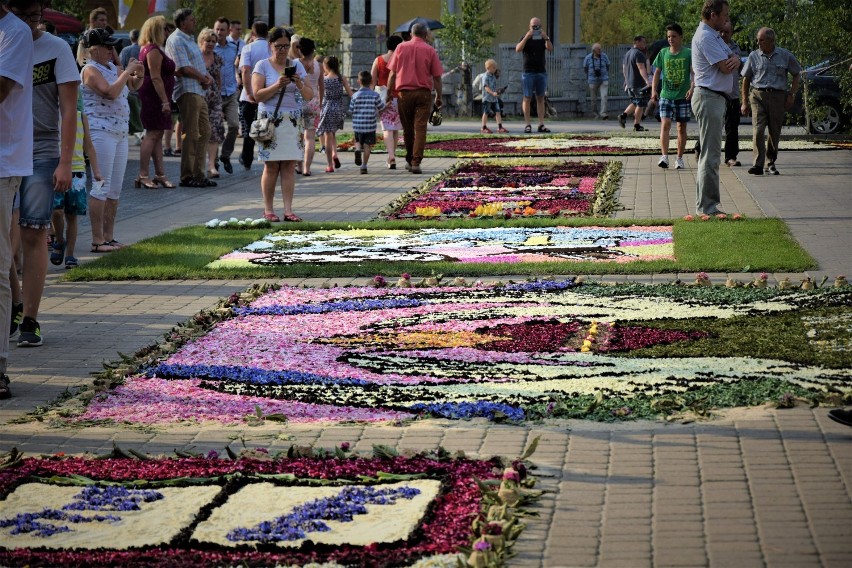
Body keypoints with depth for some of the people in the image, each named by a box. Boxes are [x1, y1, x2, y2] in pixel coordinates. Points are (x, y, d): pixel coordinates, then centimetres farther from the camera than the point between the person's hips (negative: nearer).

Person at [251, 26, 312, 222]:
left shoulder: (296, 65, 11)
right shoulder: (263, 66, 3)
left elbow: (309, 96, 9)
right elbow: (257, 95, -6)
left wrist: (299, 84, -11)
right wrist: (277, 85, -19)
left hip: (293, 121, 3)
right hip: (270, 120, -3)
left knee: (289, 166, -2)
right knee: (271, 166, -3)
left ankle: (288, 210, -2)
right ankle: (268, 210, 4)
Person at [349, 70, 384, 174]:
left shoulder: (355, 96, -3)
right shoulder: (375, 95, -4)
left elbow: (351, 110, -1)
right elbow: (381, 108, 3)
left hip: (357, 125, 1)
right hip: (370, 125, -1)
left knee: (358, 141, 21)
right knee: (367, 145, 4)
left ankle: (357, 149, -12)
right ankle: (364, 165, -3)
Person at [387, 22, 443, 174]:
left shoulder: (401, 47, 5)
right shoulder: (430, 50, 0)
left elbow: (392, 73, 3)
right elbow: (436, 77, 1)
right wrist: (438, 97, 10)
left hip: (404, 92, 2)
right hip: (423, 93, -2)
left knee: (407, 128, 13)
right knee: (420, 128, -3)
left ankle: (409, 160, 24)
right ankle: (416, 162, -12)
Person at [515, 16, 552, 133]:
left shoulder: (542, 39, 10)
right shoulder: (526, 38, 3)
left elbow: (550, 48, -7)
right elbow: (518, 49, -14)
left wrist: (546, 38, -22)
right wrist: (526, 37, -24)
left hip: (541, 72, 3)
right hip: (528, 72, -3)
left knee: (540, 98, 2)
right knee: (527, 98, -4)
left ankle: (541, 124, 1)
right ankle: (527, 124, -4)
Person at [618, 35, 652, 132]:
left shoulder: (627, 54, 15)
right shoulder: (639, 54, -14)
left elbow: (624, 68, 24)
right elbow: (641, 68, -26)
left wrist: (626, 81, 34)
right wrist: (647, 80, -36)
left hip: (629, 83, 9)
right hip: (639, 83, -9)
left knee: (635, 103, 20)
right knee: (640, 104, -3)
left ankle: (623, 115, 3)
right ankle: (637, 125, -3)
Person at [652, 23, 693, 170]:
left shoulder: (688, 53, -2)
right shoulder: (663, 53, 6)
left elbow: (693, 72, -6)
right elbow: (657, 72, 11)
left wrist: (692, 88, -21)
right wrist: (654, 90, 0)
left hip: (683, 97, -1)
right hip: (666, 96, 1)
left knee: (682, 127, 6)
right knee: (665, 124, -14)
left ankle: (679, 158, 15)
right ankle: (664, 156, -20)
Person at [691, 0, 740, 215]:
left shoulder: (714, 36, 18)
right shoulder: (705, 37, -16)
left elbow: (730, 63, 12)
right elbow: (725, 68, -21)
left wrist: (734, 60, -12)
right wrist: (731, 61, 2)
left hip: (716, 99, 11)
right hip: (709, 98, -11)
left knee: (709, 154, 15)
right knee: (710, 155, -9)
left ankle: (704, 204, 20)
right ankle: (707, 206, -8)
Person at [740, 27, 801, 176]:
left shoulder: (785, 56, 5)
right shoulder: (754, 56, 6)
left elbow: (796, 74, 16)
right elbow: (746, 79, 12)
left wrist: (792, 95, 6)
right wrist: (744, 102, 7)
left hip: (778, 97, 1)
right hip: (758, 95, -1)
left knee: (775, 132, 6)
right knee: (758, 130, -15)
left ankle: (771, 163, 20)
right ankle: (758, 164, -19)